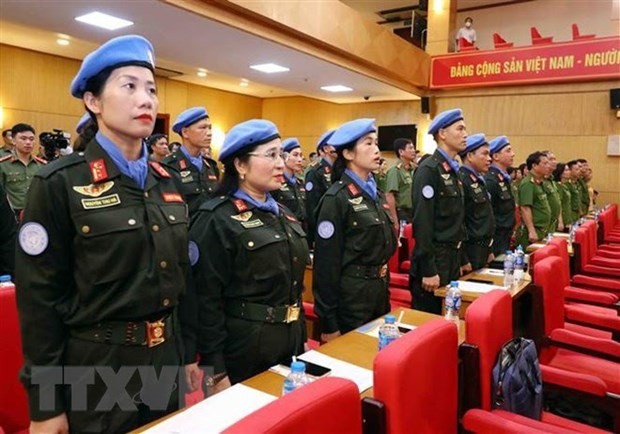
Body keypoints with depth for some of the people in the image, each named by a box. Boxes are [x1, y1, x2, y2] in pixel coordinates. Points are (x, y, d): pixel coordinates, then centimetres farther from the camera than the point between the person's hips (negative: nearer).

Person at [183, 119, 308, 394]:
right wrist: (216, 370, -18)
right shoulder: (216, 220, -15)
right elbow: (206, 300, -18)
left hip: (289, 347, 8)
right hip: (240, 353, -7)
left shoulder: (283, 215, 9)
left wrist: (300, 340, 16)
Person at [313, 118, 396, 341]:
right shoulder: (336, 198, -16)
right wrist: (329, 322, -16)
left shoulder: (377, 194, 10)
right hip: (350, 296, -8)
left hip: (379, 292, 8)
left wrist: (384, 288, 17)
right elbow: (326, 262, -17)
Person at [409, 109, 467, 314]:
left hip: (452, 258, 9)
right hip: (434, 259, -9)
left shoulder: (454, 171, 12)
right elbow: (422, 222, -21)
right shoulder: (429, 169, -15)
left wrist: (459, 260, 18)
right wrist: (428, 269, -22)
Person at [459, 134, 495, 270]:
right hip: (469, 253, -9)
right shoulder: (460, 180, -18)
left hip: (481, 251, 9)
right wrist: (463, 260, -22)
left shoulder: (479, 180, 11)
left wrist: (489, 250, 19)